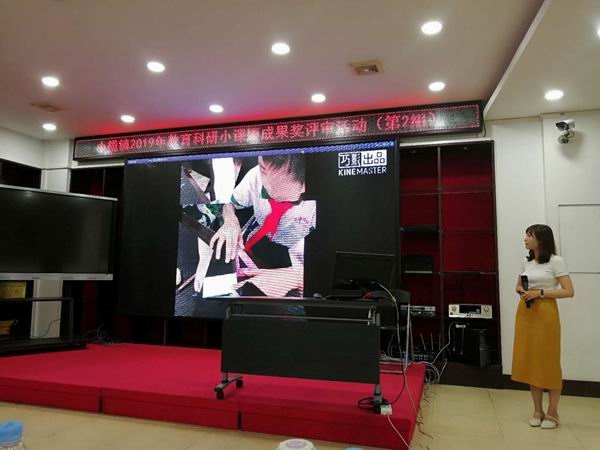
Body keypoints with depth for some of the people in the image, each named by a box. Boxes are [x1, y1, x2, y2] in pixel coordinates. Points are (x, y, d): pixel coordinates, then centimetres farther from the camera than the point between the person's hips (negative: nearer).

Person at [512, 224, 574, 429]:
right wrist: (521, 291, -2)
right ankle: (537, 410, 20)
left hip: (546, 314, -6)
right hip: (525, 313, 6)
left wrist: (541, 293, -18)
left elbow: (569, 291, -10)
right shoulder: (526, 262, 10)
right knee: (530, 361, 8)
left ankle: (552, 413, 15)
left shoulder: (556, 262, -7)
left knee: (549, 362, 1)